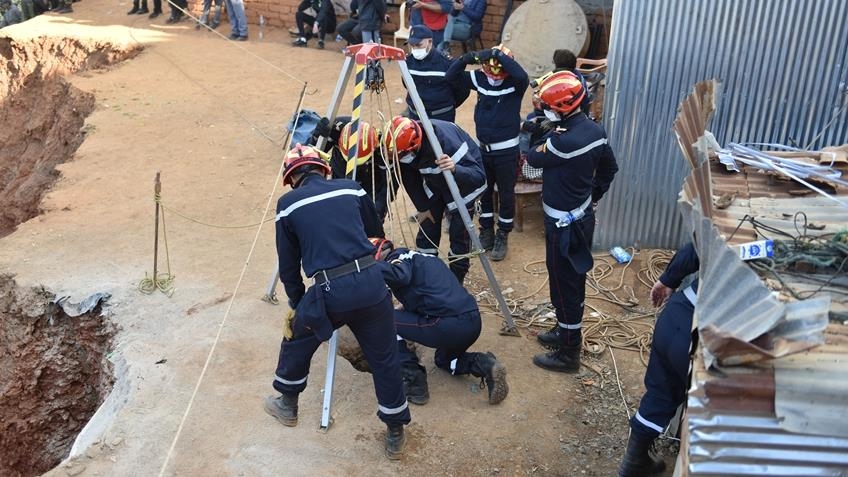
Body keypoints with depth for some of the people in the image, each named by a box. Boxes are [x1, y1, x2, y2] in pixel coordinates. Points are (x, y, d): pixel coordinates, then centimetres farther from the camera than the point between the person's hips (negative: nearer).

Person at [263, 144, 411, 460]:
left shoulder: (288, 204, 8)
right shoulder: (351, 188, 14)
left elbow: (288, 265, 13)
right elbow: (377, 234, 23)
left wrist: (297, 303, 28)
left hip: (329, 291, -2)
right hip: (371, 281, 2)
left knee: (296, 341, 27)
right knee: (384, 359, 15)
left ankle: (287, 405, 45)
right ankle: (395, 435, 24)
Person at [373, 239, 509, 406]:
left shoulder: (397, 257, 1)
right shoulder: (419, 257, 28)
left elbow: (400, 276, -24)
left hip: (449, 325, -9)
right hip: (473, 322, 9)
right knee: (444, 359, 37)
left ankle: (414, 383, 7)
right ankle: (484, 365, 10)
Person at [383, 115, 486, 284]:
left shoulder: (446, 141, -40)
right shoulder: (404, 149, -22)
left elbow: (479, 177, -39)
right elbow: (409, 177, -3)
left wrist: (454, 169, -56)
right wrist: (422, 207, -1)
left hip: (463, 184, -5)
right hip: (435, 181, 5)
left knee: (458, 233, -8)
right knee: (426, 229, 3)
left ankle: (456, 281, 9)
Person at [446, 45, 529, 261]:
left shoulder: (515, 83, -15)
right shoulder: (479, 78, -3)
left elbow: (522, 75, -38)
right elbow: (451, 76, -5)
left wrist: (500, 54, -35)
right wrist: (469, 58, -22)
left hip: (506, 150, -4)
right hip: (482, 147, 4)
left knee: (506, 194, 8)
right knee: (483, 191, 17)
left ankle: (502, 235, 24)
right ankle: (486, 230, 34)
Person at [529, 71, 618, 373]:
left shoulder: (564, 140, -29)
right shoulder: (594, 130, -1)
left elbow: (533, 158, -11)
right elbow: (610, 168, 13)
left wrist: (548, 137, 5)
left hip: (563, 223, -9)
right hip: (583, 215, 9)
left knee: (564, 286, 3)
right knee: (574, 280, 22)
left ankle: (568, 353, 16)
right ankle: (567, 331, 40)